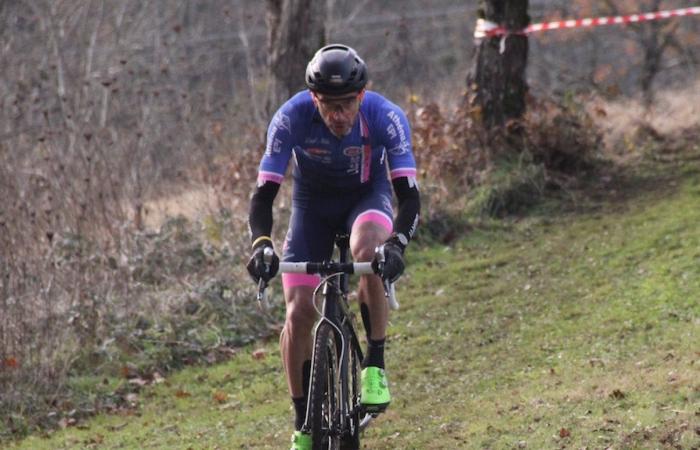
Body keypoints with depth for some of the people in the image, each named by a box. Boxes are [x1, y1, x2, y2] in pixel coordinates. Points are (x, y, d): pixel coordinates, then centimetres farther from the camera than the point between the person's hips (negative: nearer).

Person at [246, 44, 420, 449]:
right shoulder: (291, 118, -30)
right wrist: (261, 244, -47)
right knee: (299, 312, -10)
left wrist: (397, 244, -51)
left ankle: (376, 365, -23)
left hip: (368, 197, -1)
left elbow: (409, 195, -33)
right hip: (313, 202, 1)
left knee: (367, 249, -37)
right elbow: (264, 193, -28)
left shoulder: (386, 116, -31)